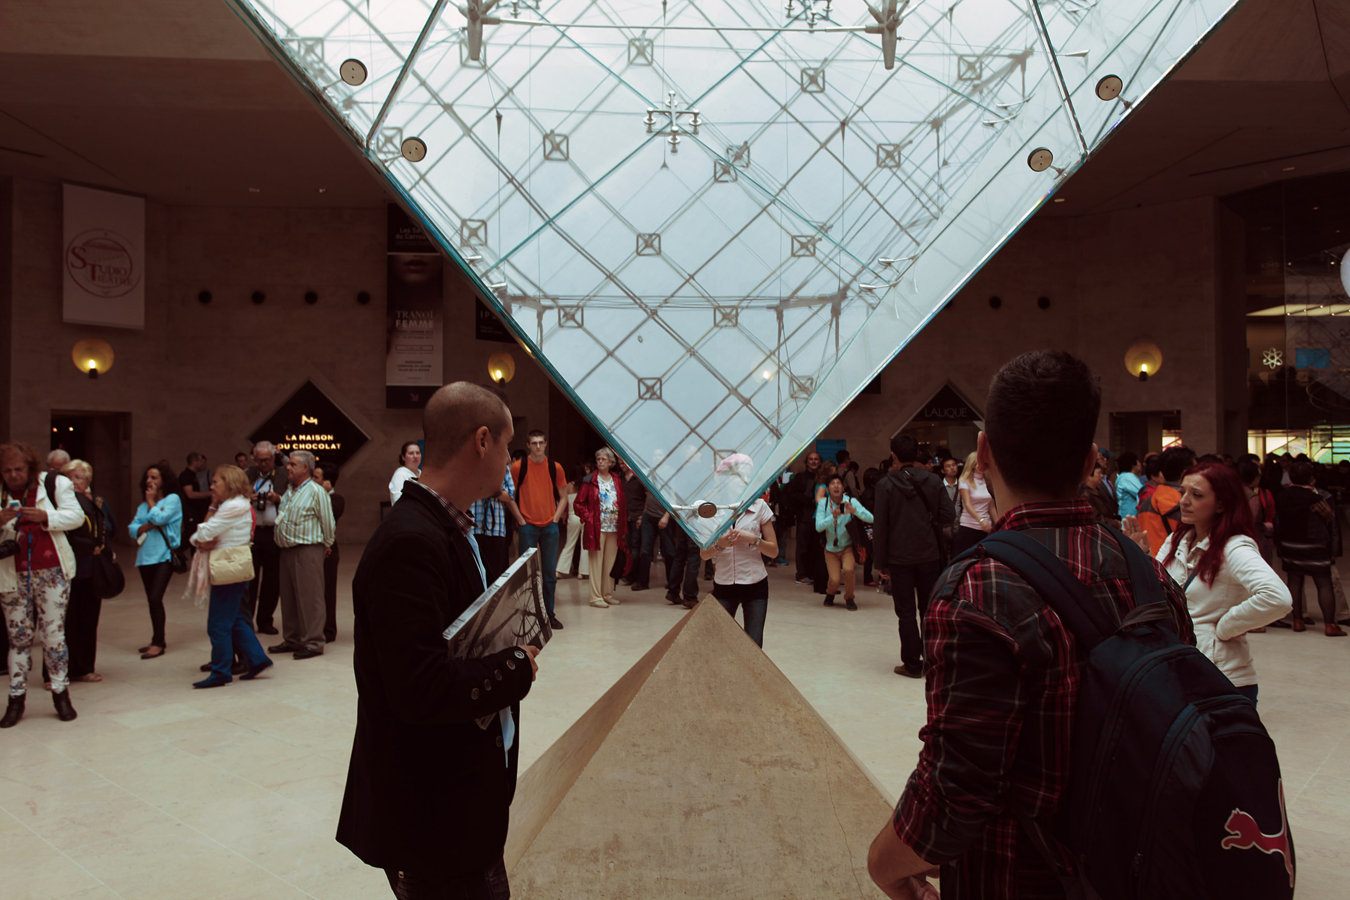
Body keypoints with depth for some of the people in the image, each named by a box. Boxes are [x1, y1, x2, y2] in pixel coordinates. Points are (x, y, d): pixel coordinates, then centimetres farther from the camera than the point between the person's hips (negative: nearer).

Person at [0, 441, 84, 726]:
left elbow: (76, 516, -4)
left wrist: (45, 517, -20)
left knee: (54, 633, 1)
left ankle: (61, 693, 11)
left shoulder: (54, 483, 0)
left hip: (51, 571, -2)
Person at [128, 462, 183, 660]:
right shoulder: (143, 505, 17)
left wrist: (151, 501, 0)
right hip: (146, 556, 7)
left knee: (155, 598, -14)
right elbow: (133, 528, 9)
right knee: (152, 600, 11)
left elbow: (160, 518, -15)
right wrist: (148, 526, -10)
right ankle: (157, 641, 20)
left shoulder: (173, 499, -1)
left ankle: (158, 643, -6)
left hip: (164, 556, -7)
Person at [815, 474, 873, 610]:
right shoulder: (823, 503, -11)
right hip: (831, 549, 0)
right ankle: (830, 594, 27)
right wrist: (833, 516, -34)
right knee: (834, 581, -11)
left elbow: (870, 518, -21)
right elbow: (818, 527, -20)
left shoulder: (851, 501, -12)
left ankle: (849, 598, 2)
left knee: (848, 569, -26)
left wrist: (854, 510, -36)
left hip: (847, 547, 0)